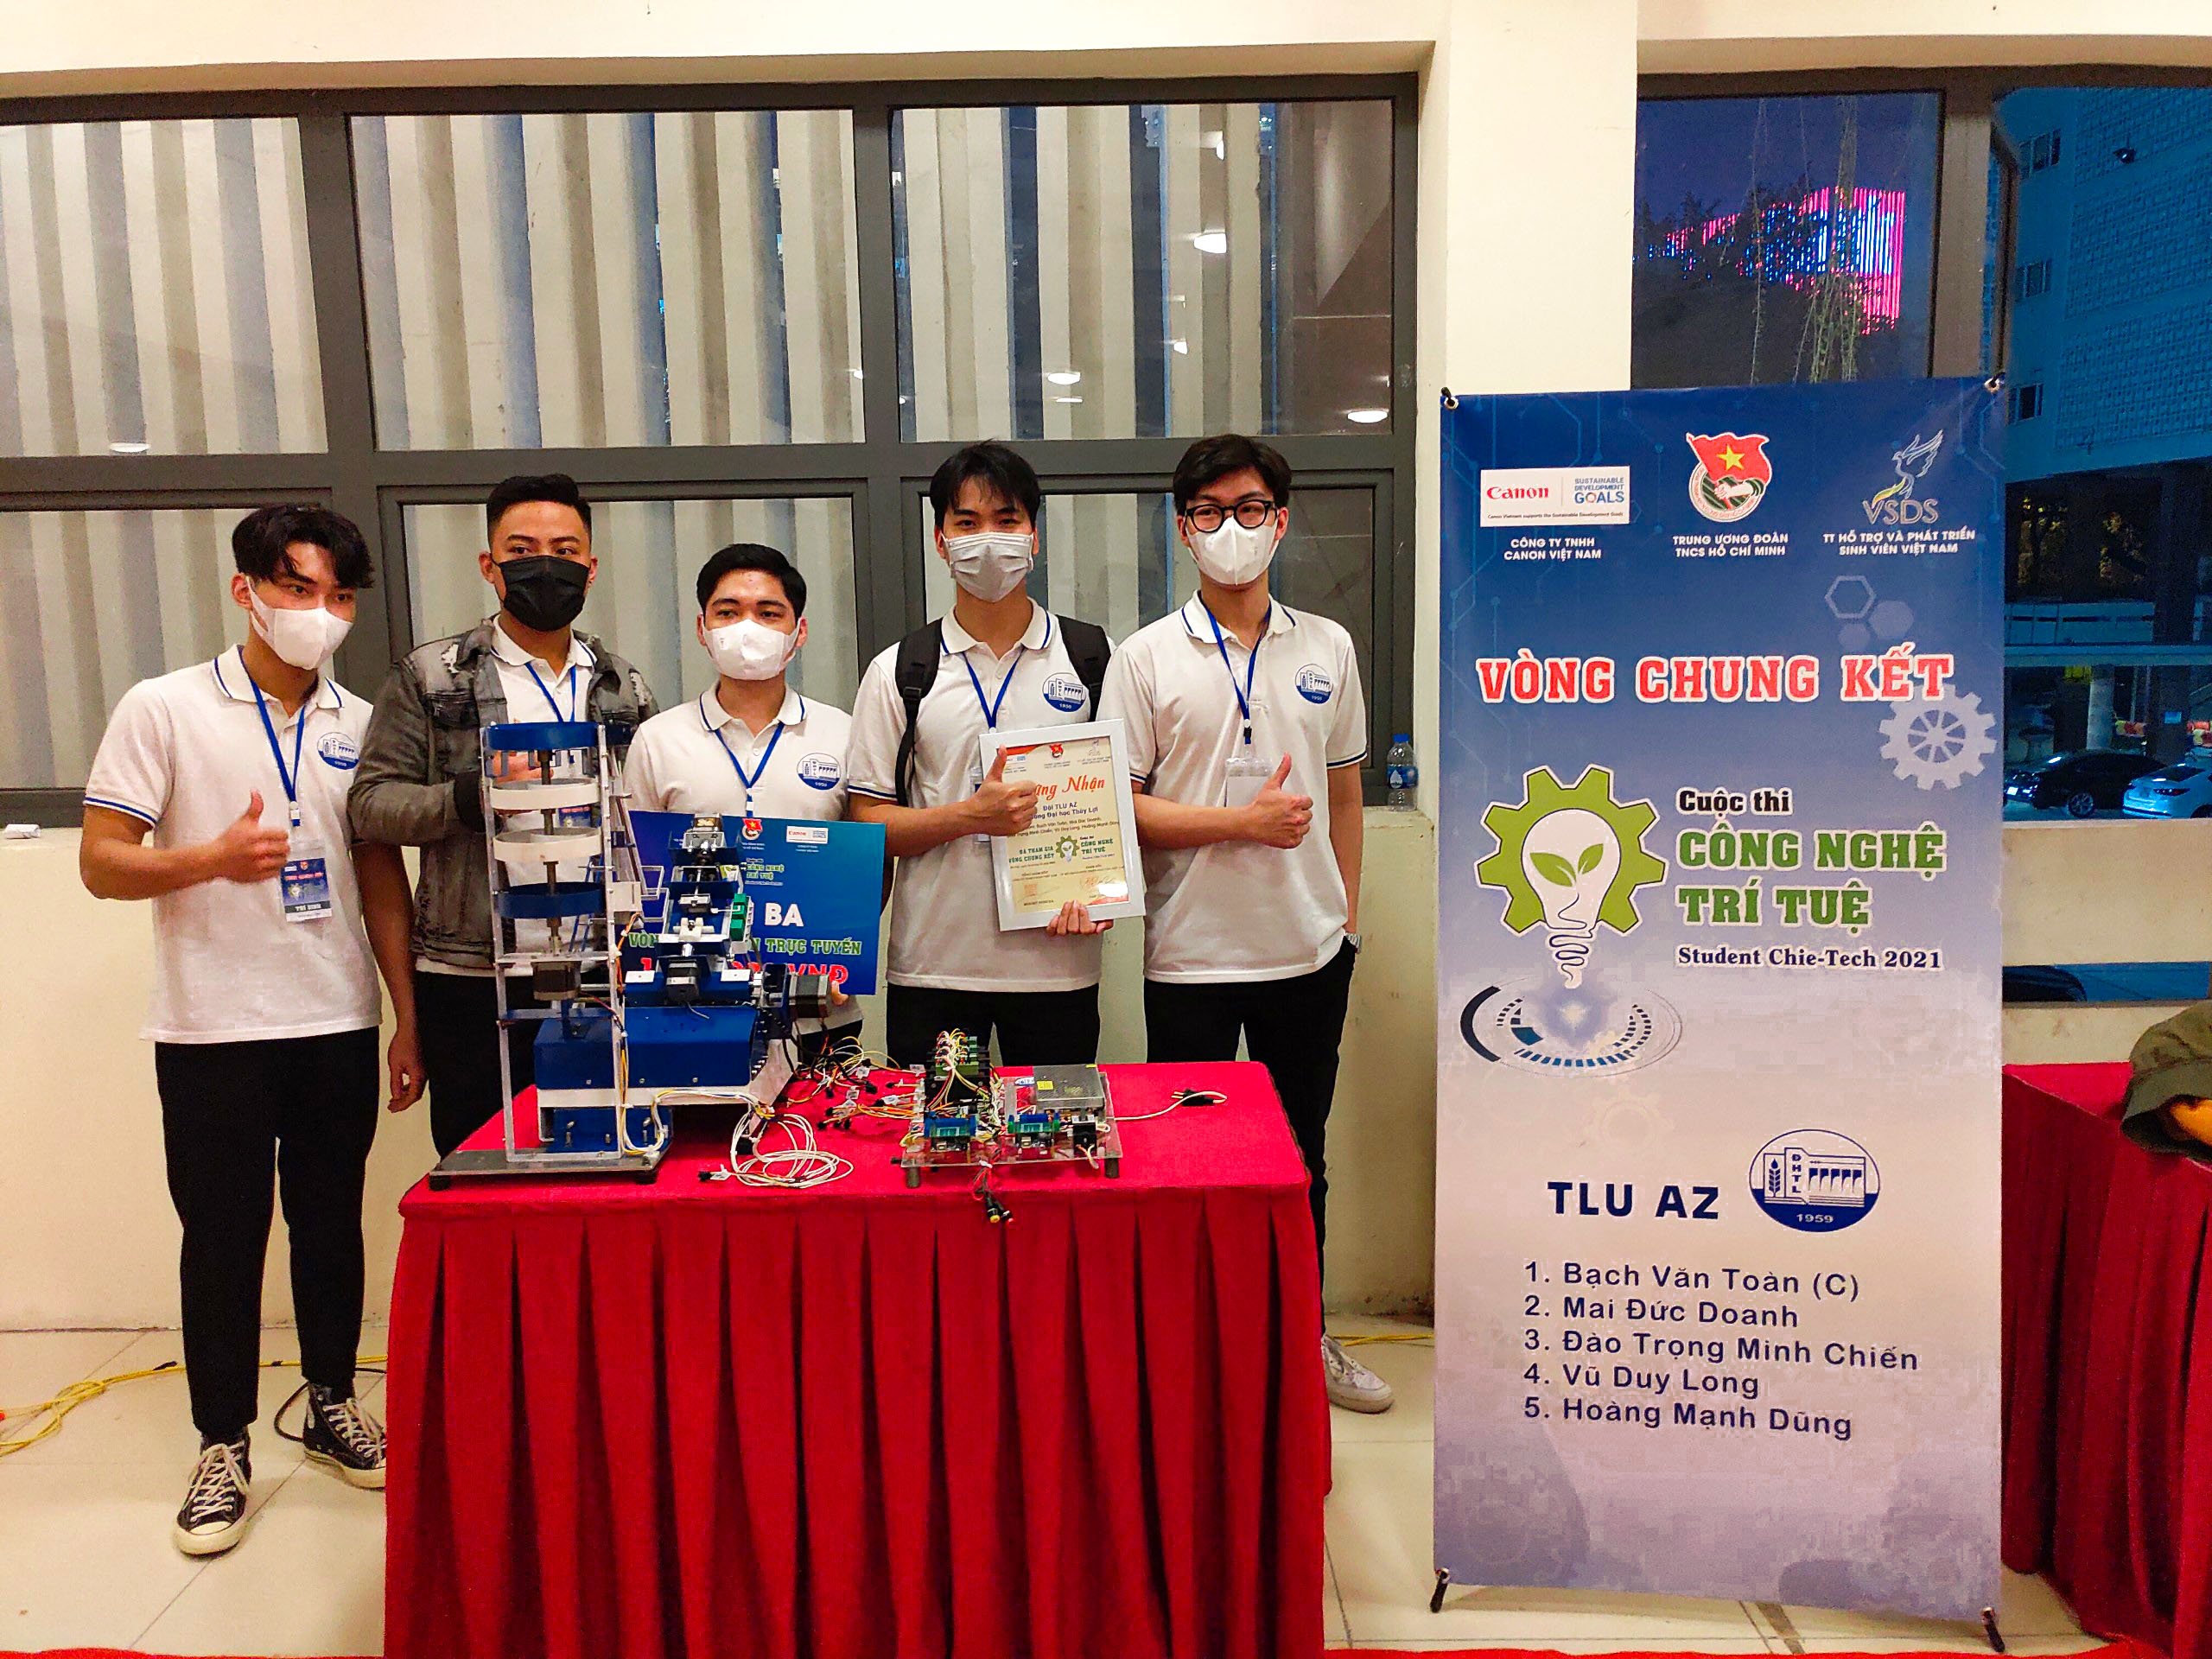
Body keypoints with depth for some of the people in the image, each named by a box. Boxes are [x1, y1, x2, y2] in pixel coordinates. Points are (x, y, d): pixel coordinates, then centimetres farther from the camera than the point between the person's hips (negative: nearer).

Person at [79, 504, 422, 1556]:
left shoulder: (359, 726, 7)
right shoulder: (164, 709, -2)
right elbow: (100, 862, -4)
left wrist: (406, 1019, 6)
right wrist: (212, 858, -24)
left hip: (339, 1026, 3)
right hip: (212, 1033, -3)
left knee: (331, 1223, 13)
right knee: (222, 1236, 6)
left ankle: (332, 1406, 30)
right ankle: (224, 1446, 21)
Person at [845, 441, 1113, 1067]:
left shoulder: (1090, 657, 5)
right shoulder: (898, 673, 4)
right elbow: (868, 821, 2)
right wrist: (971, 815, -14)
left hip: (1057, 962, 0)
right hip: (933, 964, 0)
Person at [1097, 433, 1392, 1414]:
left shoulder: (1327, 647, 7)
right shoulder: (1148, 658, -3)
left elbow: (1342, 789, 13)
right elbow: (1120, 807, -7)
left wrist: (1346, 914, 10)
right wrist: (1246, 822, -14)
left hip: (1309, 953, 3)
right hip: (1192, 956, -3)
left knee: (1301, 1155, 15)